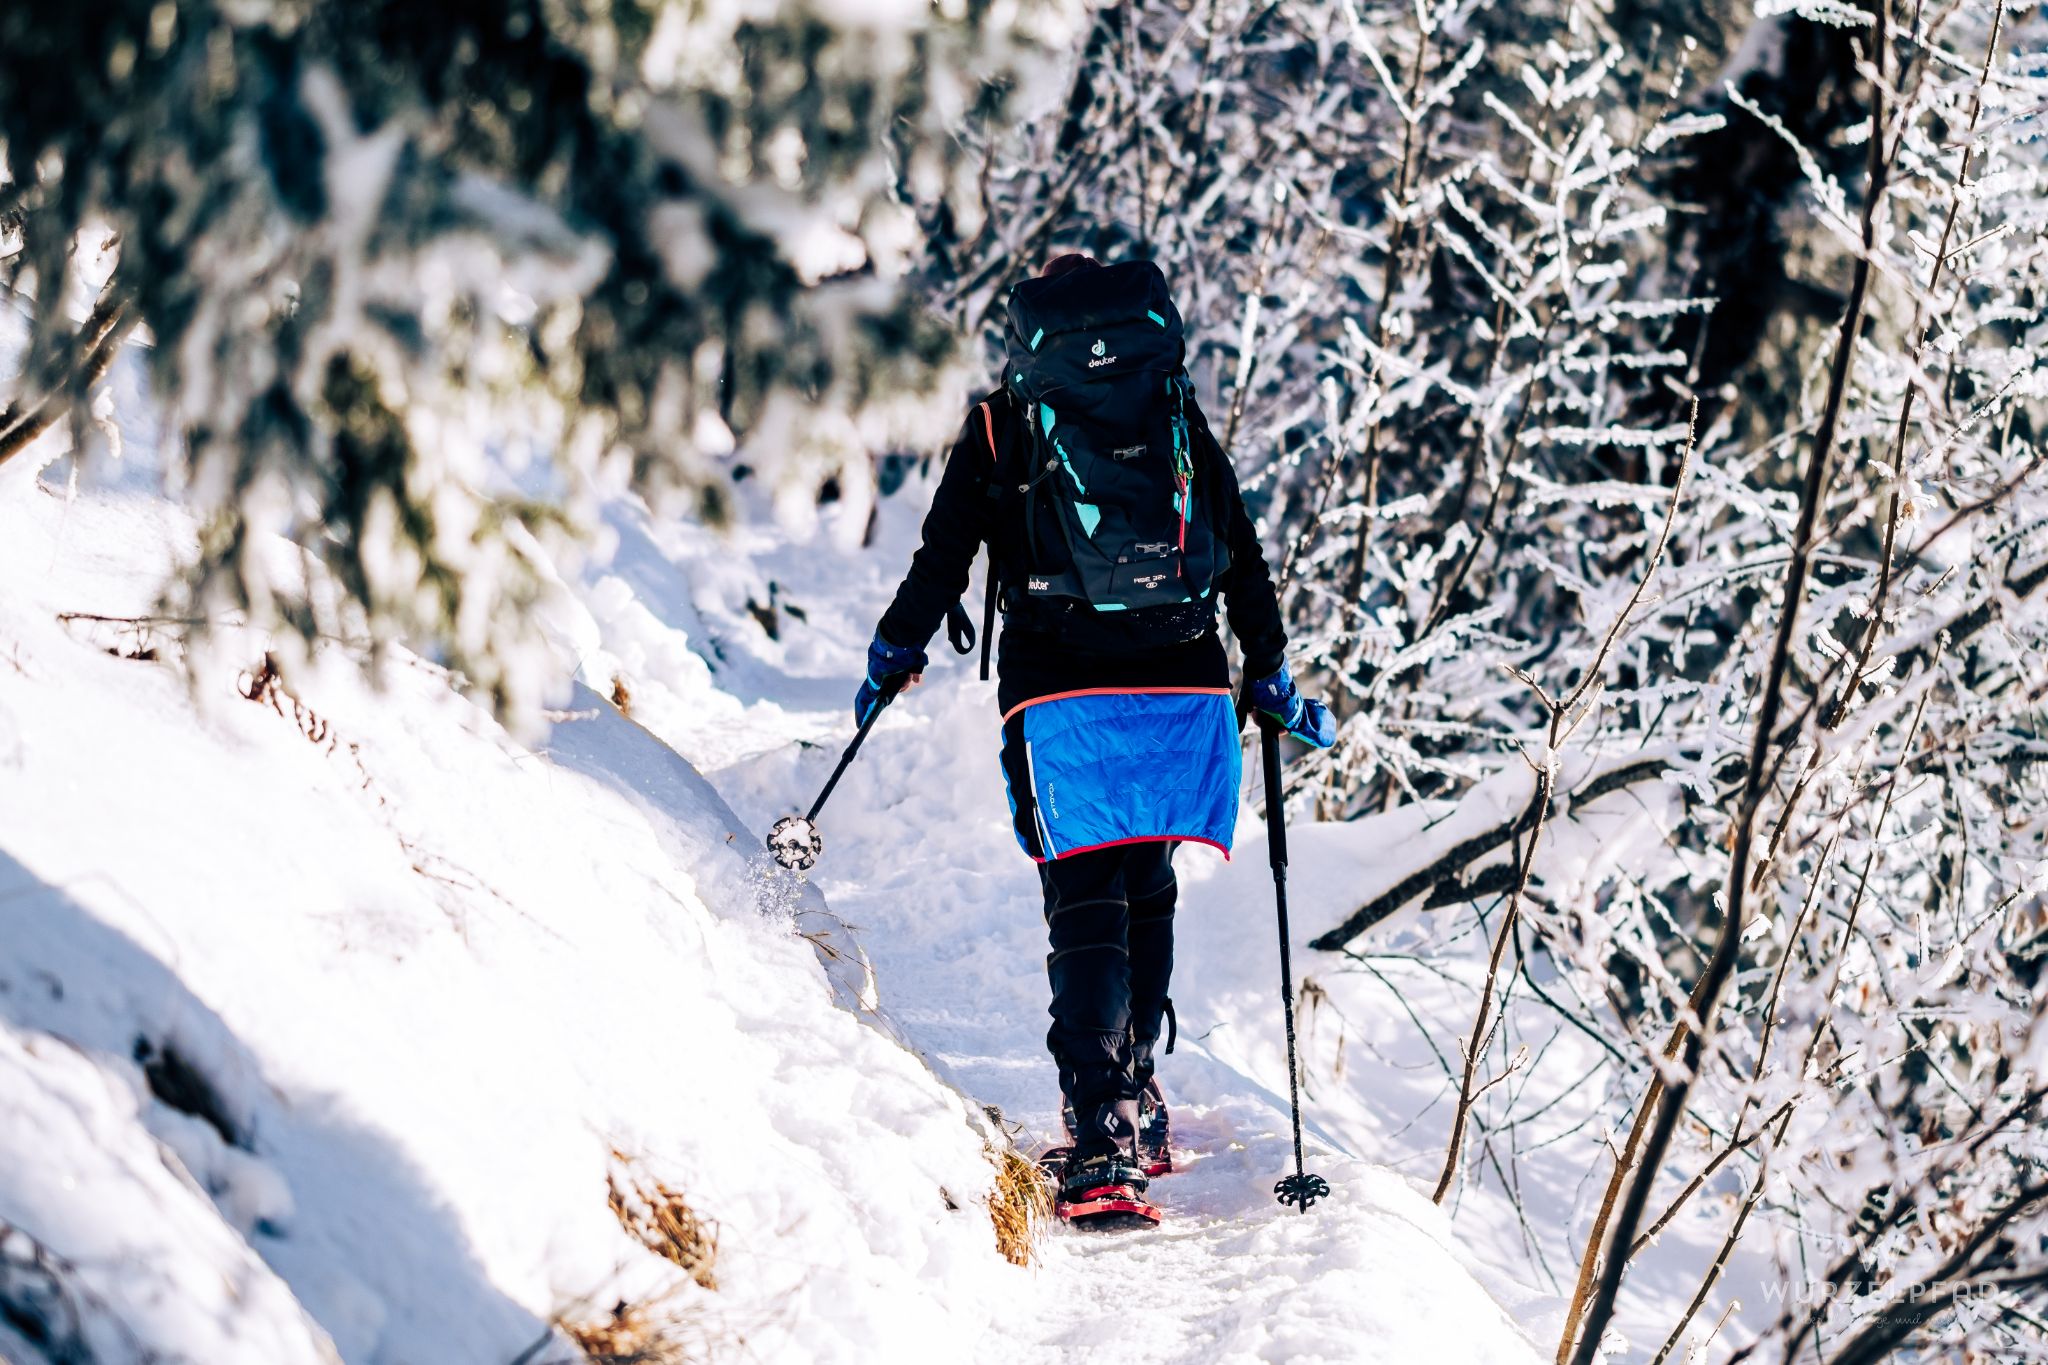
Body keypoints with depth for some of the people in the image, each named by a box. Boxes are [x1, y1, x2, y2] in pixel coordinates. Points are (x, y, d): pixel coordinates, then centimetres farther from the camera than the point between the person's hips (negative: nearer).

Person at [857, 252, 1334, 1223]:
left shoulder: (1000, 428, 7)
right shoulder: (1180, 423, 14)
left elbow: (945, 553, 6)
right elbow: (1244, 562, 16)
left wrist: (897, 652, 20)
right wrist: (1272, 676, 25)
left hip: (1063, 688, -3)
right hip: (1183, 682, 3)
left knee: (1085, 898, -6)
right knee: (1146, 888, 18)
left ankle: (1103, 1138, -19)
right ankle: (1136, 1091, 23)